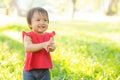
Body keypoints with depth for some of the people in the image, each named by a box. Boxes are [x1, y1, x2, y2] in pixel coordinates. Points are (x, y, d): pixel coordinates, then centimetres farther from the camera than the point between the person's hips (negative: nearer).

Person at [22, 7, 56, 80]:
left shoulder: (49, 35, 1)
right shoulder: (28, 36, -10)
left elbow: (53, 48, -14)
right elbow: (28, 48, -27)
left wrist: (51, 46, -40)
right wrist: (43, 45, -36)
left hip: (45, 71, 3)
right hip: (30, 71, -3)